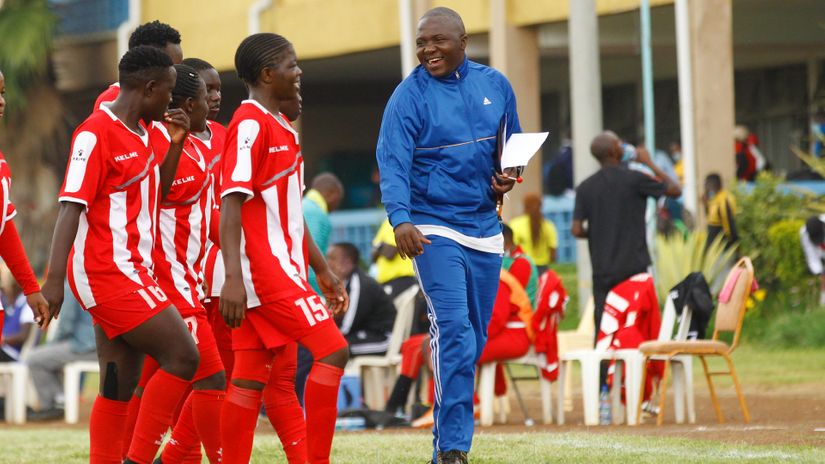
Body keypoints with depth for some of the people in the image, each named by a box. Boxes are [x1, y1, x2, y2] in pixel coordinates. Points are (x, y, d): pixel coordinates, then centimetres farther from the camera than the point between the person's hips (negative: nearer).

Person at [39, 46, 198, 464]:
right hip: (107, 272, -9)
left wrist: (175, 144, 12)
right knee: (182, 358, -13)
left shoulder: (140, 131, 14)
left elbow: (156, 193, 27)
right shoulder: (96, 134, -13)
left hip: (129, 271, 9)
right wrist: (55, 279, -26)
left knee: (119, 389, 5)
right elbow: (71, 205, -19)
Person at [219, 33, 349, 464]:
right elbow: (231, 203, -19)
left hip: (282, 270, 9)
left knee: (250, 380, 5)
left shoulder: (281, 127, 19)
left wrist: (322, 270, 24)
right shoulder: (250, 125, -12)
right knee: (332, 349, -12)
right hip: (265, 269, -9)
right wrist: (233, 278, -27)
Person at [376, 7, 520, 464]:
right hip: (433, 228, -5)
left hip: (484, 228, 5)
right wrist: (400, 219, -36)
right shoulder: (408, 97, -9)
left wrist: (507, 177, -3)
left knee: (474, 339, 8)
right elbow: (393, 164, -20)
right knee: (454, 329, -19)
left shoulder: (495, 85, 6)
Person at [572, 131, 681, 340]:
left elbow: (577, 230, -1)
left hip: (603, 270, 3)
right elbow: (674, 190, 4)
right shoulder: (634, 179, -7)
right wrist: (649, 163, 14)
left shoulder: (585, 188, 3)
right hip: (634, 268, -3)